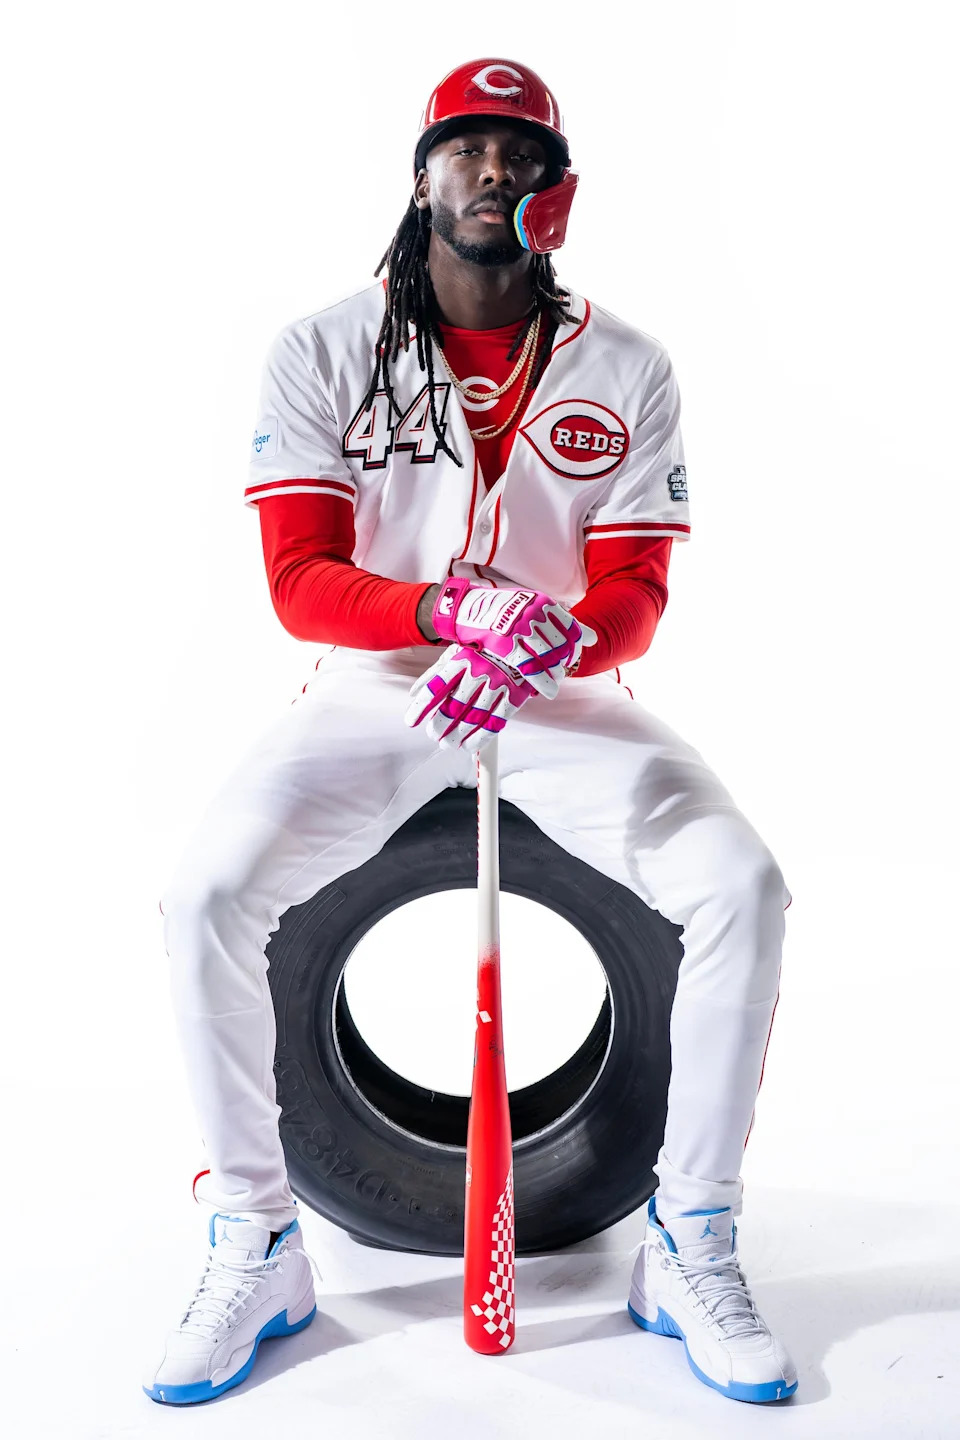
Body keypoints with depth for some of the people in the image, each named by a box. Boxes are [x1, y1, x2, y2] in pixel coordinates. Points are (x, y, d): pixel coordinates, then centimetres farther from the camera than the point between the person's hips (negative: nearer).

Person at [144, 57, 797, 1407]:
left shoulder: (628, 369, 1)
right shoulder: (322, 351, -2)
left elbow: (635, 598, -5)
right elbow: (298, 583, -9)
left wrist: (553, 640, -29)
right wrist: (456, 608, -28)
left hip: (565, 700, 1)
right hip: (370, 694, 0)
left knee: (740, 886, -21)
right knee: (209, 891, -24)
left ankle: (690, 1252, -2)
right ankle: (256, 1249, -2)